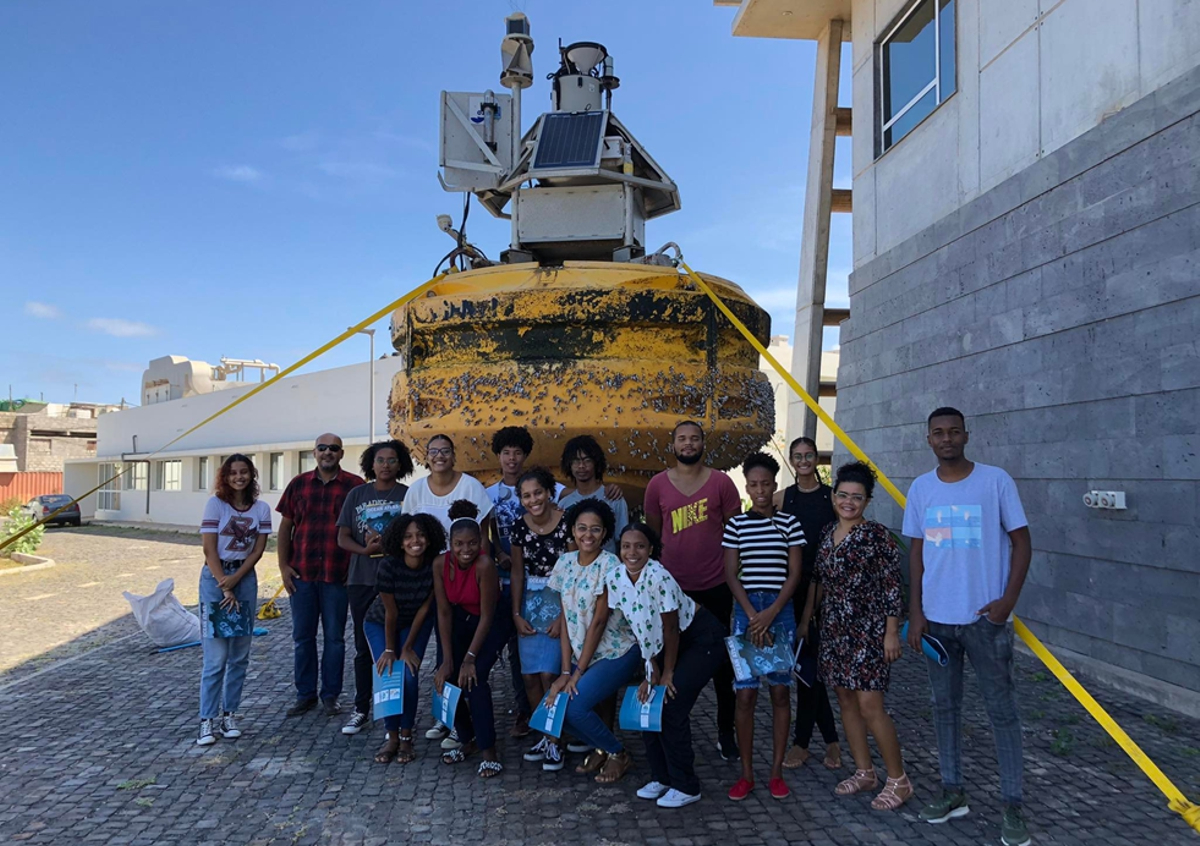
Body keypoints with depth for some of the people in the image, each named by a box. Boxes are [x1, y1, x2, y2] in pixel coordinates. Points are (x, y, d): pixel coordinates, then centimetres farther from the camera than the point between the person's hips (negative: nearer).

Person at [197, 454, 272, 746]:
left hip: (245, 578, 4)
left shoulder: (261, 508, 3)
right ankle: (208, 720, 4)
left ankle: (229, 714, 18)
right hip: (215, 578, -3)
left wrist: (235, 579, -11)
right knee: (216, 657, -5)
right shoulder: (215, 503, -6)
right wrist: (225, 588, -12)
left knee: (240, 655, 7)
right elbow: (209, 549, -9)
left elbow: (258, 550, 1)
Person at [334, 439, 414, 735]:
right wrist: (367, 550, -12)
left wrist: (387, 546, -18)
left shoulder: (408, 495, 0)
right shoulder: (357, 495, 9)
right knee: (363, 647, 10)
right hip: (361, 579, 3)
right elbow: (342, 538, 6)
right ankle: (361, 710, 20)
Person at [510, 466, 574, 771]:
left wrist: (563, 616, -14)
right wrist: (516, 614, 2)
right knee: (530, 675, 3)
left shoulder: (566, 523, -14)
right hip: (531, 602, 5)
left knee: (550, 674, -11)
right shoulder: (520, 527, 0)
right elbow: (517, 572, 7)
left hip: (561, 600, -4)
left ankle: (554, 741, 4)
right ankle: (545, 735, 20)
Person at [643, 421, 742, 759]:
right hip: (672, 587, 1)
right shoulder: (657, 485, 1)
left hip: (715, 586, -1)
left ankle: (726, 731, 24)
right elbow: (652, 533, 9)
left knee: (722, 662, 10)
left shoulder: (721, 482, -2)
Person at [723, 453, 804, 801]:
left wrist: (771, 614, -10)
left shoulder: (789, 523, 2)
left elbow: (794, 573, -1)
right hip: (746, 609, 0)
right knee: (745, 694, 1)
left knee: (780, 691, 6)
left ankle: (777, 771, 17)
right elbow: (731, 574, 1)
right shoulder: (736, 524, 3)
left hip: (780, 610, 0)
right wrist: (752, 615, -9)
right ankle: (746, 773, 12)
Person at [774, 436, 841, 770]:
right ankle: (830, 739, 19)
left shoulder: (832, 496, 2)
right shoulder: (781, 498, 5)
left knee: (811, 660, -1)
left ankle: (802, 742, 13)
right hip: (794, 588, 2)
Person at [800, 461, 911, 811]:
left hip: (868, 631, -7)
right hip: (834, 630, 7)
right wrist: (805, 619, 16)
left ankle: (899, 780, 9)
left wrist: (892, 632, -14)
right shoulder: (827, 533, 8)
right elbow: (818, 581, 15)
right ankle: (864, 772, 25)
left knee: (870, 707, -7)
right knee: (846, 701, 12)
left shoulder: (877, 535, -11)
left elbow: (891, 587, -11)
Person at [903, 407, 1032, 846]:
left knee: (1002, 709, 2)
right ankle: (953, 791, 24)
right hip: (937, 618, 4)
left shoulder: (995, 480, -5)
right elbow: (916, 552, 9)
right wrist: (915, 612, 5)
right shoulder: (921, 487, 4)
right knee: (945, 705, 11)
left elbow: (1021, 542, -2)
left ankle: (1012, 805, 13)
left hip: (985, 617, -3)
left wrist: (1008, 600, -13)